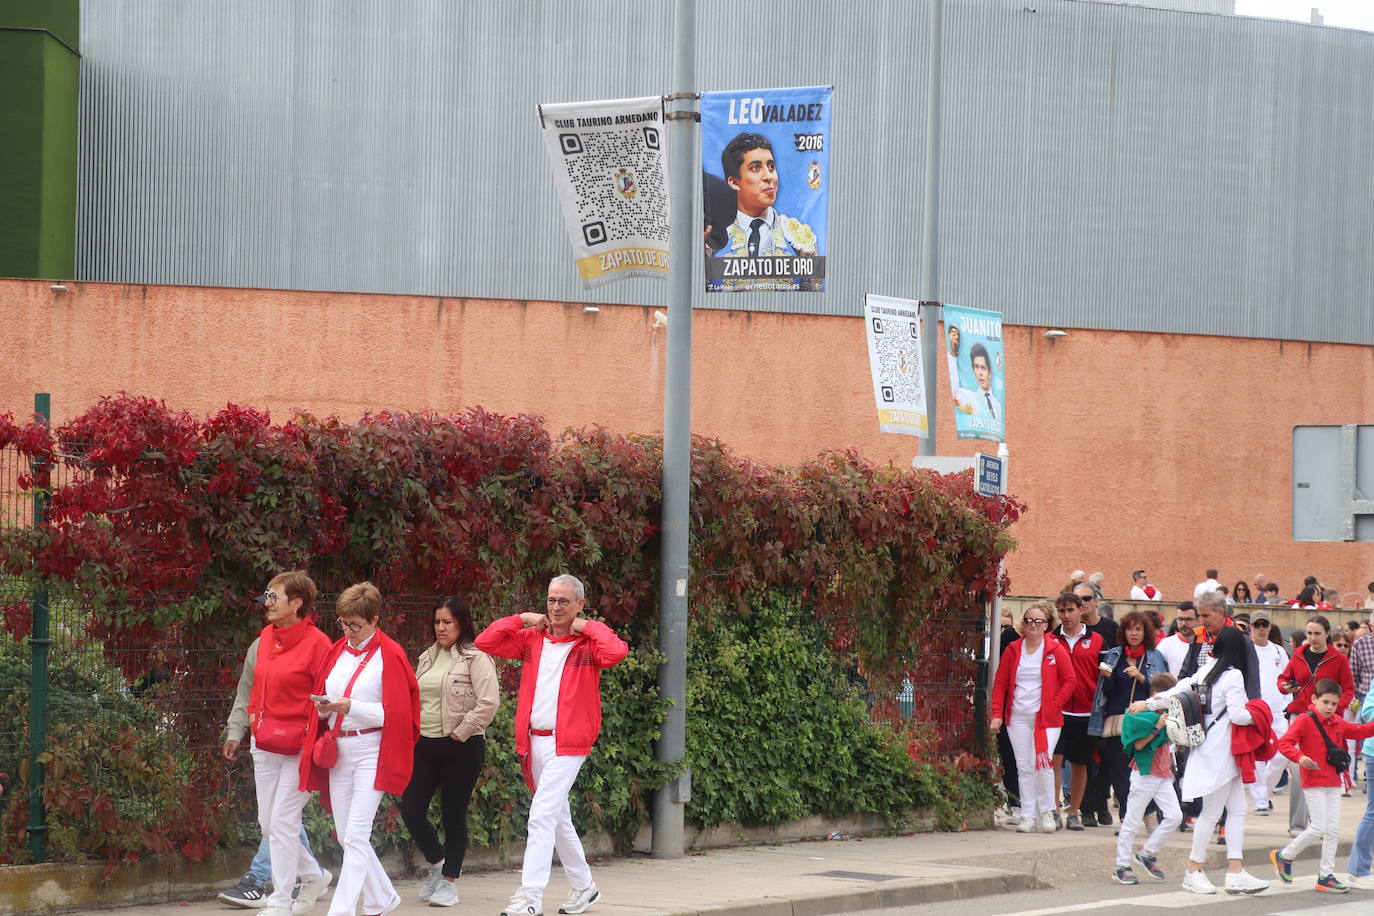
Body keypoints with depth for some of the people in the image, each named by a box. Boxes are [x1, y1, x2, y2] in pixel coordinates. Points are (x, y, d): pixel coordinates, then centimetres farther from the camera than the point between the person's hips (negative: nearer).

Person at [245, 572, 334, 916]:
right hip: (266, 744, 8)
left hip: (298, 744, -8)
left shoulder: (316, 642, -12)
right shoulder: (266, 637, 9)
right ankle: (314, 875, 30)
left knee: (283, 822, -6)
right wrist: (254, 717, 10)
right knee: (267, 823, 11)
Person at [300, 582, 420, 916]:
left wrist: (351, 707, -19)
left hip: (371, 753, -7)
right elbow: (322, 703, 18)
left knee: (356, 836, -12)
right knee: (346, 836, 11)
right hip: (337, 752, 7)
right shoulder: (337, 651, 13)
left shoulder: (389, 655, -6)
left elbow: (396, 713, -10)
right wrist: (324, 708, -6)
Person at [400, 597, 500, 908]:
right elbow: (415, 699, 20)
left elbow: (488, 702, -17)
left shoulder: (475, 658, -9)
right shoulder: (427, 658, 13)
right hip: (426, 744, 6)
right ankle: (436, 863, 24)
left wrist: (461, 733, -15)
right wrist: (413, 731, 7)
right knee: (410, 809, 1)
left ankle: (449, 881, 13)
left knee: (454, 814, 1)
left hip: (462, 747, -6)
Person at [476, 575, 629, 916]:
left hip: (568, 744, -6)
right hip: (533, 741, 6)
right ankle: (583, 886, 32)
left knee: (542, 816, -15)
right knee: (558, 817, 17)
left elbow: (616, 652, -26)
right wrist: (522, 619, 1)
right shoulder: (532, 639, 9)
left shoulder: (589, 642, -5)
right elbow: (484, 642, 6)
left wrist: (588, 627, -12)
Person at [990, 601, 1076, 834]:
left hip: (1047, 718, -3)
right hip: (1018, 717, 3)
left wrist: (1053, 705, -8)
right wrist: (997, 714, -1)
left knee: (1043, 764, -13)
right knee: (1024, 767, 2)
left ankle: (1047, 811, 3)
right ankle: (1028, 815, 7)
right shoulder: (1013, 650, 7)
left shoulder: (1056, 650, 0)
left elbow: (1069, 681, 2)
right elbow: (1000, 683, 8)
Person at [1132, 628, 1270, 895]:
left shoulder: (1207, 670, 9)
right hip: (1221, 751, -8)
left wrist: (1148, 704, 29)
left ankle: (1235, 873, 3)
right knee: (1211, 813, 0)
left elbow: (1180, 690, 17)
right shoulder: (1233, 675, -14)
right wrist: (1257, 716, 0)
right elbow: (1238, 715, -19)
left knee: (1237, 811, 6)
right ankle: (1194, 872, 7)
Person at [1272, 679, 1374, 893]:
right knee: (1319, 827, -10)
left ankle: (1326, 876, 11)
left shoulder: (1338, 723, 14)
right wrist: (1299, 757, -31)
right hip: (1314, 782, -8)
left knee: (1334, 829, 5)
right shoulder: (1305, 720, -10)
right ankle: (1284, 856, 8)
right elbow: (1284, 743, -16)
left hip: (1333, 782, 8)